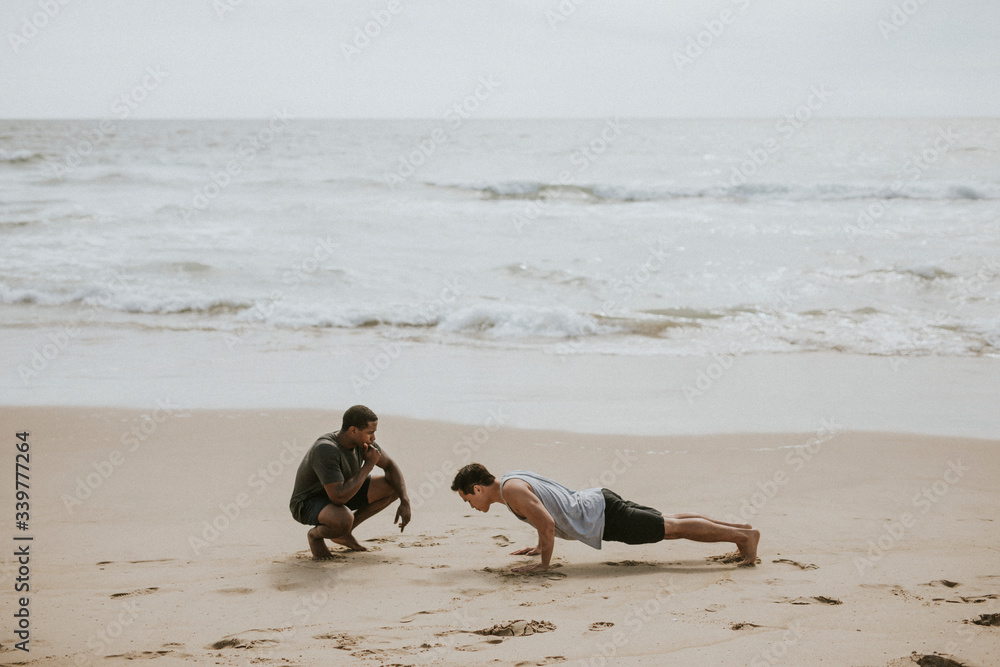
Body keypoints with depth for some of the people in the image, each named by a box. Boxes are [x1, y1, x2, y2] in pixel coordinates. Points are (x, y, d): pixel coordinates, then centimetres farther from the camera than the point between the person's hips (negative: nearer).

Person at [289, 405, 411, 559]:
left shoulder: (361, 439, -11)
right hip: (308, 504, -8)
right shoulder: (325, 450, -35)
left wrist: (405, 501, -11)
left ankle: (344, 532, 8)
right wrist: (368, 465, -32)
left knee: (395, 486, -3)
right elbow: (338, 498, -39)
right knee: (344, 521, -40)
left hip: (336, 494, 8)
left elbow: (390, 466, 2)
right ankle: (315, 534, -5)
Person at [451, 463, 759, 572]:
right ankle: (737, 528, 26)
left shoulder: (511, 490, -18)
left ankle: (744, 535, -2)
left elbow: (548, 524, -27)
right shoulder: (514, 476, 12)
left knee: (674, 529, -5)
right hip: (600, 500, 9)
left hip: (602, 518, -9)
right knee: (668, 523, 19)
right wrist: (539, 547, 26)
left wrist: (544, 563, -15)